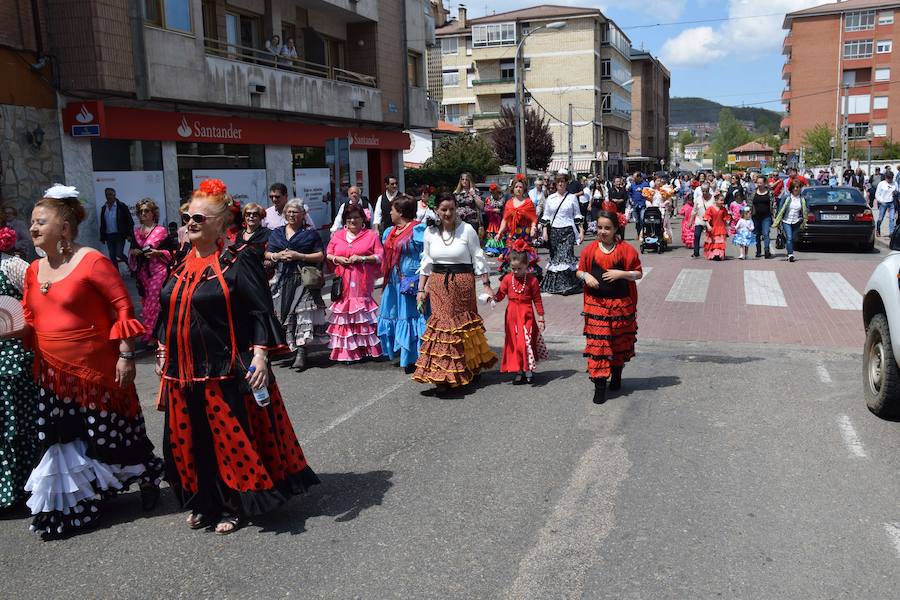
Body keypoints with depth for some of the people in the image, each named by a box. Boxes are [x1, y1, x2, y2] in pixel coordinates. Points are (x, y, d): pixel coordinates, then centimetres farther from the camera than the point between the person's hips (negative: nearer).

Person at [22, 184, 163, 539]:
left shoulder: (91, 261, -13)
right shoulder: (34, 270, 9)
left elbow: (123, 307, -14)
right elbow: (29, 319, 17)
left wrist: (125, 355, -16)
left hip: (96, 369, -6)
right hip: (53, 373, 6)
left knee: (110, 433, 4)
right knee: (61, 439, 10)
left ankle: (148, 480, 31)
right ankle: (68, 507, 26)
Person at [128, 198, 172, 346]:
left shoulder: (161, 230, -3)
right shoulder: (136, 231, 12)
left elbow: (171, 252, -2)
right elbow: (132, 249, 21)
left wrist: (157, 252, -17)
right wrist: (133, 252, -1)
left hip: (157, 271, -5)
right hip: (142, 271, 5)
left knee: (153, 301, -7)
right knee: (145, 301, 8)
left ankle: (149, 334, -1)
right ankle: (147, 332, 17)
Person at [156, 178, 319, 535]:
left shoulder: (237, 263, -11)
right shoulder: (181, 264, 10)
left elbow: (261, 312, -15)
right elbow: (169, 312, 20)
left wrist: (259, 355, -24)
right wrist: (162, 353, 20)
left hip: (226, 371, -7)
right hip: (183, 373, 7)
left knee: (232, 438, 3)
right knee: (190, 440, 13)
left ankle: (235, 505, 22)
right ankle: (204, 503, 31)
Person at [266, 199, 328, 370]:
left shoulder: (310, 233, 5)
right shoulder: (277, 233, 18)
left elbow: (320, 255, 0)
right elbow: (267, 254, 18)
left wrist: (299, 256, -10)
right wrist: (278, 255, -4)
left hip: (304, 279, -5)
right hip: (282, 280, 5)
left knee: (303, 313, -14)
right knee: (285, 314, 0)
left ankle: (301, 354, -17)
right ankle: (292, 348, 9)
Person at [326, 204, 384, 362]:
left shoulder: (371, 235, 6)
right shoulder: (337, 236, 16)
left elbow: (380, 256, 0)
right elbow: (327, 254, 18)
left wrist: (362, 258, -11)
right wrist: (336, 259, -3)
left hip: (363, 284, -2)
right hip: (343, 284, 3)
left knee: (363, 318, -5)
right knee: (345, 317, -1)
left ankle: (365, 348, 3)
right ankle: (345, 351, 5)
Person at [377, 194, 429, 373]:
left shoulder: (418, 230, -13)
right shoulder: (389, 232, 14)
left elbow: (425, 259, -16)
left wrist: (419, 284, -21)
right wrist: (387, 279, 18)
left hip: (410, 282, -9)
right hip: (394, 283, 9)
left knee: (411, 317, -2)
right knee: (393, 316, 13)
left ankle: (414, 359, 7)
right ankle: (402, 354, 27)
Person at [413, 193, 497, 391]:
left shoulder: (467, 230, -4)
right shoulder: (430, 232, 5)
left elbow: (478, 259, 0)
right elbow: (426, 263, 12)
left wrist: (486, 285, -3)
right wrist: (421, 289, 8)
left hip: (463, 283, -2)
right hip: (438, 284, 2)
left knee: (464, 323, 4)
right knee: (442, 322, -2)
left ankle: (473, 367, 21)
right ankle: (441, 375, 5)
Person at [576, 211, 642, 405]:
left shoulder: (626, 249, -5)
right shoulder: (590, 249, 1)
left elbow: (638, 273, -1)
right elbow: (579, 271, 11)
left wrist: (621, 273, -17)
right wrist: (586, 276, -11)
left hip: (621, 303, 0)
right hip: (596, 303, 1)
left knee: (620, 341, 15)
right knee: (597, 342, -4)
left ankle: (617, 373, 39)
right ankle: (599, 385, 1)